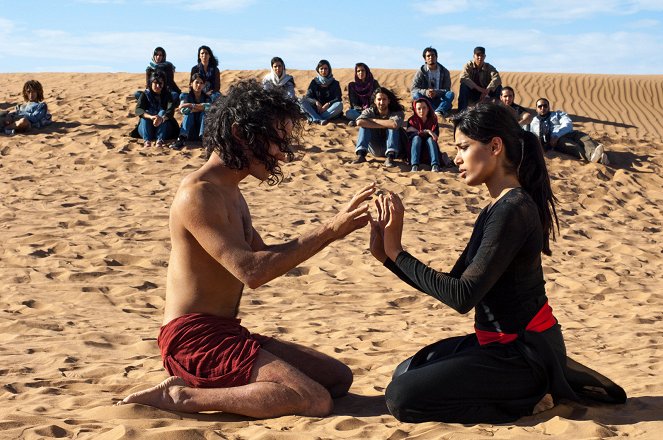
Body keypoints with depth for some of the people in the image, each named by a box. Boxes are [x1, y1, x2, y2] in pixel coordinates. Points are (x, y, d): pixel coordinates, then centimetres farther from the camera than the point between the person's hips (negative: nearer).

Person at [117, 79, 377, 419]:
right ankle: (184, 397, -15)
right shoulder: (198, 194, -16)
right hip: (194, 338, -10)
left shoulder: (229, 192, 17)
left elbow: (264, 255, 21)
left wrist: (331, 229, 8)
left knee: (339, 377, 8)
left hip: (223, 333, 10)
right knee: (316, 400, -21)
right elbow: (251, 271, -24)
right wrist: (327, 231, -21)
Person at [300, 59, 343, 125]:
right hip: (316, 109, 1)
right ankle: (319, 120, -42)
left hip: (330, 110, -1)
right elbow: (308, 97, -1)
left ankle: (313, 118, -37)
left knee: (339, 105, -32)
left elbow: (338, 99, -5)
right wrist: (316, 102, -22)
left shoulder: (334, 83, 4)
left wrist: (328, 104, -24)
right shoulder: (314, 82, 7)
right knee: (303, 101, -22)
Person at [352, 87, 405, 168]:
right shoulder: (370, 111, -5)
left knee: (392, 127, -26)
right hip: (375, 150, 1)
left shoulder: (397, 112, -10)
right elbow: (359, 122, -29)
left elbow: (394, 124, -35)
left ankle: (390, 157, -37)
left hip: (392, 149, -1)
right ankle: (361, 154, -29)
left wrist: (374, 120, -22)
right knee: (364, 125, -18)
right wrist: (384, 125, -28)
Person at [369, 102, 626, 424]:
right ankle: (544, 382, 13)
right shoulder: (497, 208, 9)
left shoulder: (513, 210, -21)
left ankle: (529, 399, -3)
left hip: (524, 351, -10)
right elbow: (451, 284, 9)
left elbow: (462, 296, -26)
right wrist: (386, 255, 0)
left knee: (401, 397, -12)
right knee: (407, 372, 20)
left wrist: (397, 252, -19)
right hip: (504, 342, 10)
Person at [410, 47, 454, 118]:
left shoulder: (444, 71, 1)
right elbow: (413, 88, -8)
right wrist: (425, 92, -29)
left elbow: (447, 89, -6)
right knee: (416, 95, -30)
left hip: (439, 100, 0)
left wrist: (436, 92, -27)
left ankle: (439, 111, -49)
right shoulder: (421, 72, 0)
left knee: (451, 94, -26)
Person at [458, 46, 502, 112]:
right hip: (471, 93, -1)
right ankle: (461, 111, -30)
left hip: (483, 94, 1)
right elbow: (463, 78, -30)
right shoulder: (468, 65, -12)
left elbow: (497, 79, -25)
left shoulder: (489, 67, -8)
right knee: (463, 86, -31)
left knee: (498, 87, -20)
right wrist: (478, 88, -39)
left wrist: (487, 90, -41)